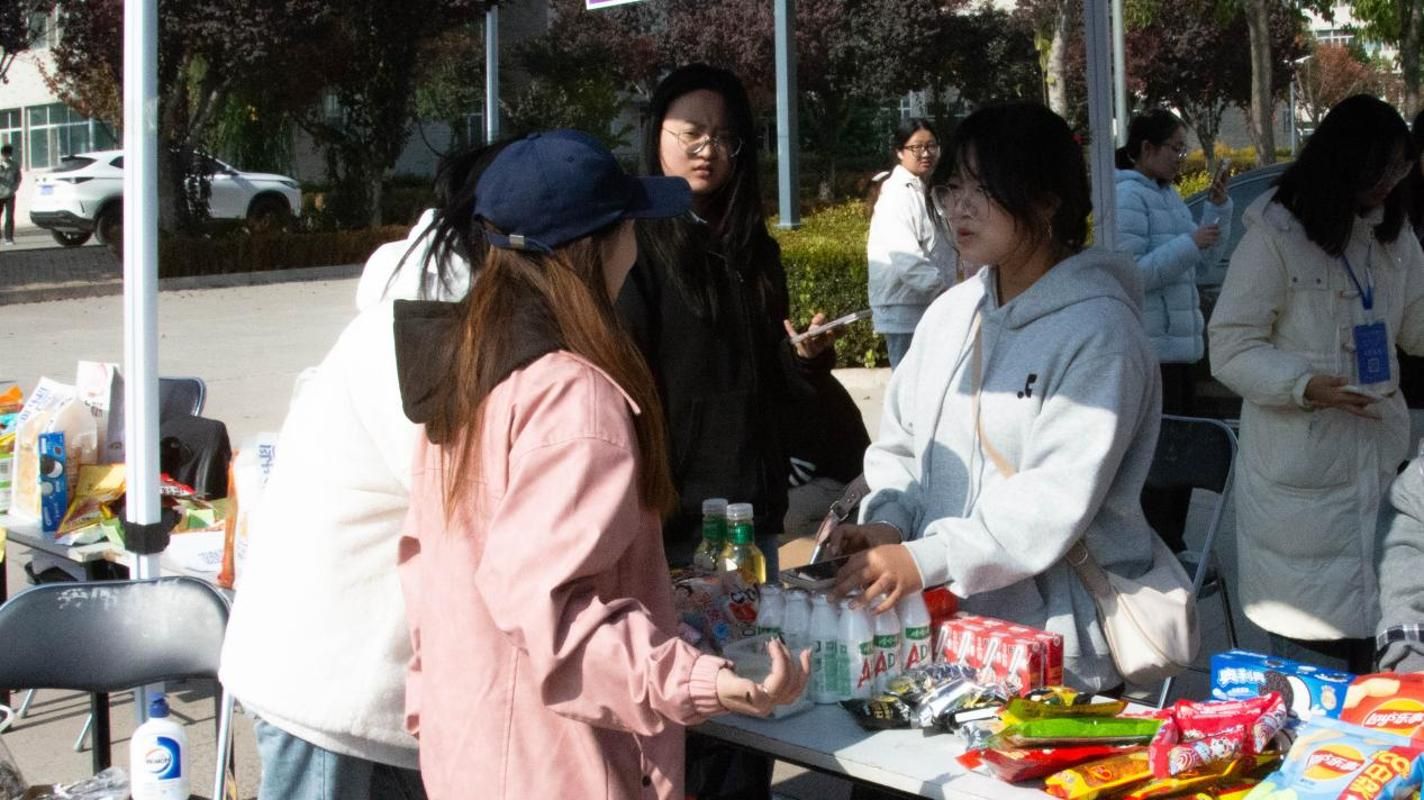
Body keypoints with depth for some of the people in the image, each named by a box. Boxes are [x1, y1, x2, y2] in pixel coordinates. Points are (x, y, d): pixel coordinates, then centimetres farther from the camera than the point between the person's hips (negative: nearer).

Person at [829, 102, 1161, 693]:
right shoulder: (949, 314, 12)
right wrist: (887, 523, -7)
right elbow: (900, 445, 15)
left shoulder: (1098, 330, -13)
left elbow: (1058, 500, -22)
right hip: (942, 624, 6)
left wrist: (925, 560, -29)